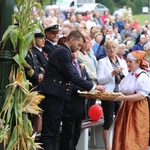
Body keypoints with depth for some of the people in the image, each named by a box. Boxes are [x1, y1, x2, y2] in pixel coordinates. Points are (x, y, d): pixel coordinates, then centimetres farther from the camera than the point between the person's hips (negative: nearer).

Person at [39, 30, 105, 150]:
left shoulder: (64, 51, 19)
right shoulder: (63, 52, -13)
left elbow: (70, 75, 22)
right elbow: (73, 76, -19)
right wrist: (92, 87, -15)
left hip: (56, 95, 10)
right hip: (53, 95, -10)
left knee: (54, 131, 10)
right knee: (49, 132, -9)